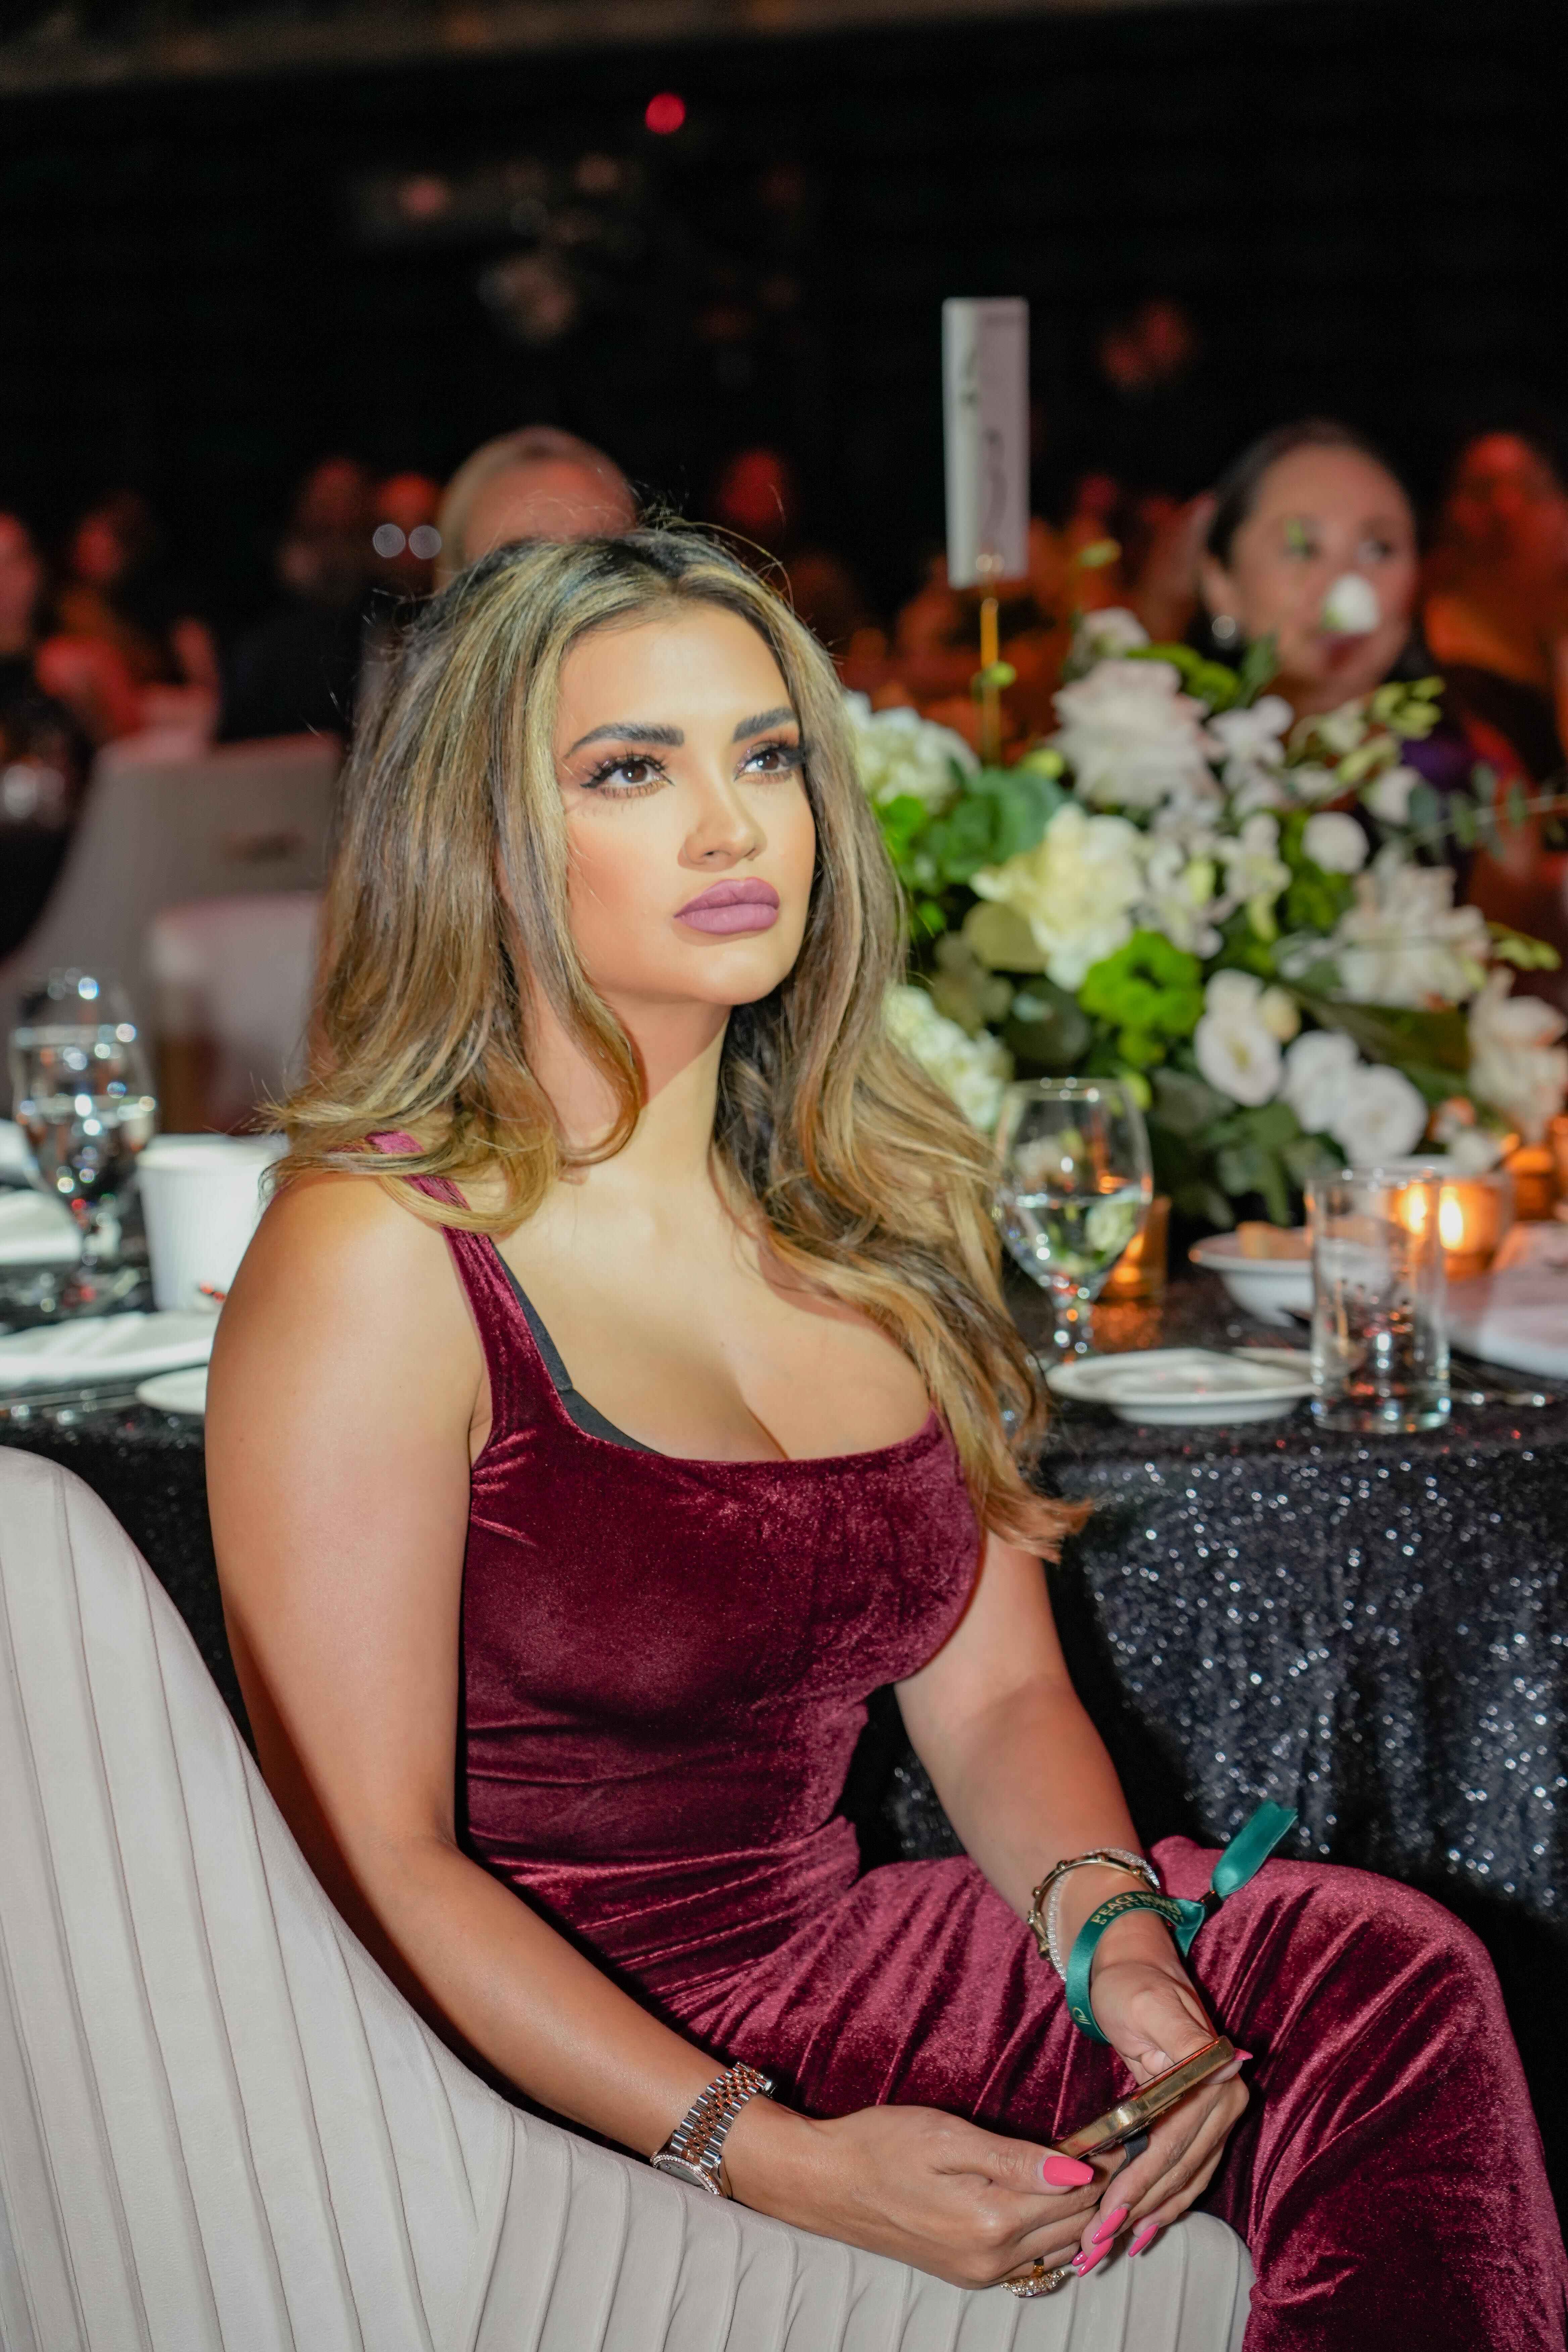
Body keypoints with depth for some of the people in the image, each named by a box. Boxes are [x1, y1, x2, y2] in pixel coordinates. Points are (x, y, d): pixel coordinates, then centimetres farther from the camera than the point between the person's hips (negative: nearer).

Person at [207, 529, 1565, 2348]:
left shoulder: (880, 1224, 9)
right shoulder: (372, 1263, -13)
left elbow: (995, 1692, 10)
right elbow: (370, 1860, -15)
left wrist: (1119, 1942, -11)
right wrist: (779, 2162, -22)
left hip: (820, 1961, 7)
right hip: (537, 2073, -7)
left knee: (1388, 1978, -17)